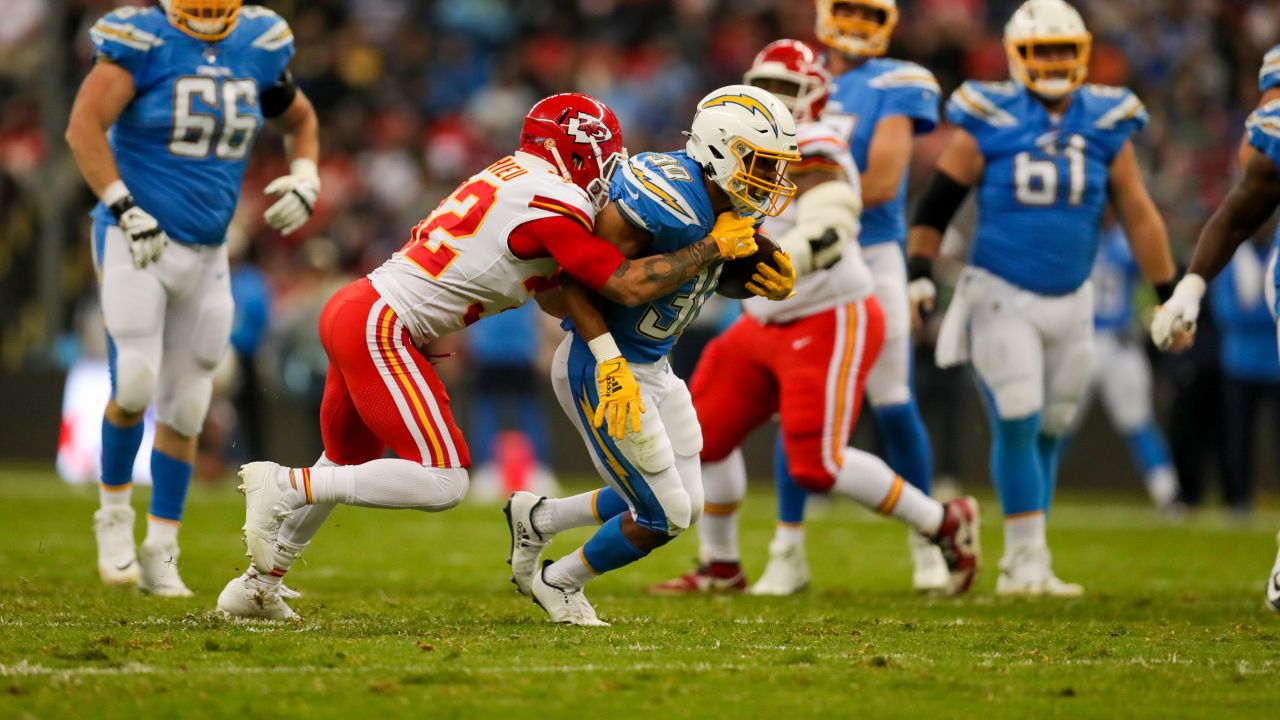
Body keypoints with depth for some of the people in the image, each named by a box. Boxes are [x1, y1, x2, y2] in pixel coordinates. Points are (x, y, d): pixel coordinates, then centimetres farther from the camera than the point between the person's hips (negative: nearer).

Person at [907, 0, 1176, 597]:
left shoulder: (1105, 124, 2)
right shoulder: (989, 122, -7)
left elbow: (1139, 217, 7)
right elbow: (937, 202, -1)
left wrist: (1170, 296, 8)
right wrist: (919, 273, -9)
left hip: (1070, 302, 4)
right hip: (1000, 296, -4)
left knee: (1051, 430, 7)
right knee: (1017, 424, -12)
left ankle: (1022, 566, 16)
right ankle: (1028, 559, -6)